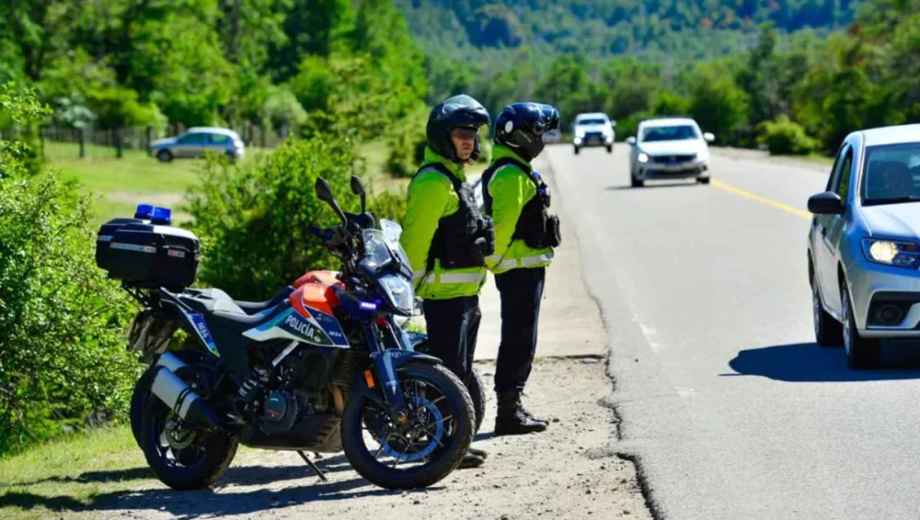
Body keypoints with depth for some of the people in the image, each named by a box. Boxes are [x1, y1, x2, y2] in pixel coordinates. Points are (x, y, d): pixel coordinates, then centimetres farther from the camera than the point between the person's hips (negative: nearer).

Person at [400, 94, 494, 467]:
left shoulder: (455, 176, 18)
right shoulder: (433, 180, -15)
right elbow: (414, 237, -19)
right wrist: (410, 287, -19)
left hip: (464, 291, 10)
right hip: (445, 292, -10)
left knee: (460, 370, 14)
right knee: (448, 371, -9)